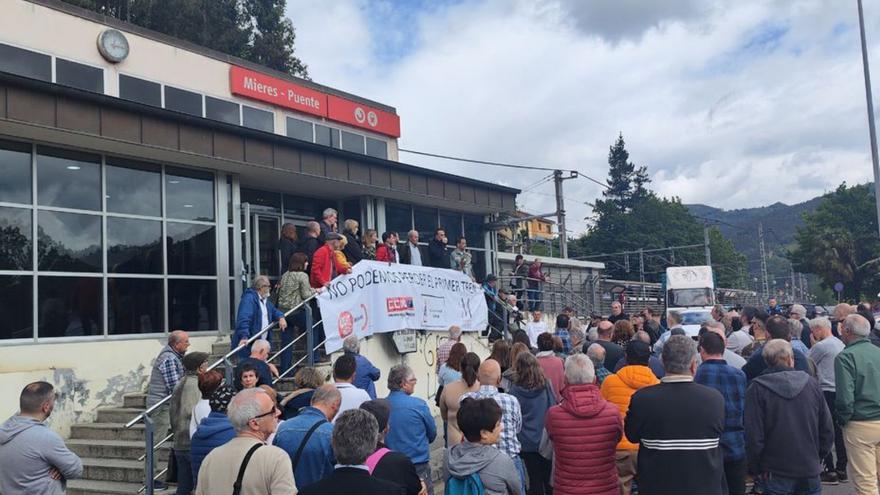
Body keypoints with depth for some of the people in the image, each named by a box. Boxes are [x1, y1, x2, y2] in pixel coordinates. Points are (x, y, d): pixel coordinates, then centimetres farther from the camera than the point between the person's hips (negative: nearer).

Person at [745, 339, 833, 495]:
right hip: (810, 467, 3)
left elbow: (753, 435, -12)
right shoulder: (811, 383, 1)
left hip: (776, 472, -3)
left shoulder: (757, 388, -10)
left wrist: (755, 469, 1)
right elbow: (827, 429, 7)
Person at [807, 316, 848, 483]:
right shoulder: (840, 343, 11)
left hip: (827, 392, -8)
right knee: (838, 431, 13)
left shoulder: (821, 346, -15)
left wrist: (813, 344, 2)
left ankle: (830, 471, 2)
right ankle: (842, 469, 19)